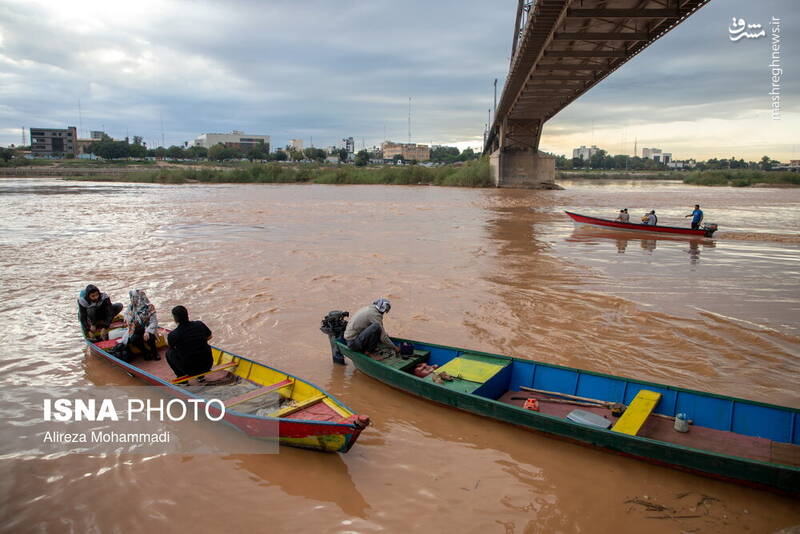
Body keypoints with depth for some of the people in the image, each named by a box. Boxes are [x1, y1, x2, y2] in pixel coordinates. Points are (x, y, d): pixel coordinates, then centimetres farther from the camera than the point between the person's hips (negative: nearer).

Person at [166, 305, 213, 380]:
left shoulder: (173, 335, -16)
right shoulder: (200, 324, -7)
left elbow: (170, 345, 9)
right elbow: (209, 337, 13)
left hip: (190, 369, -3)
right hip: (207, 365, 3)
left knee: (169, 352, 19)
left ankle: (182, 376, 16)